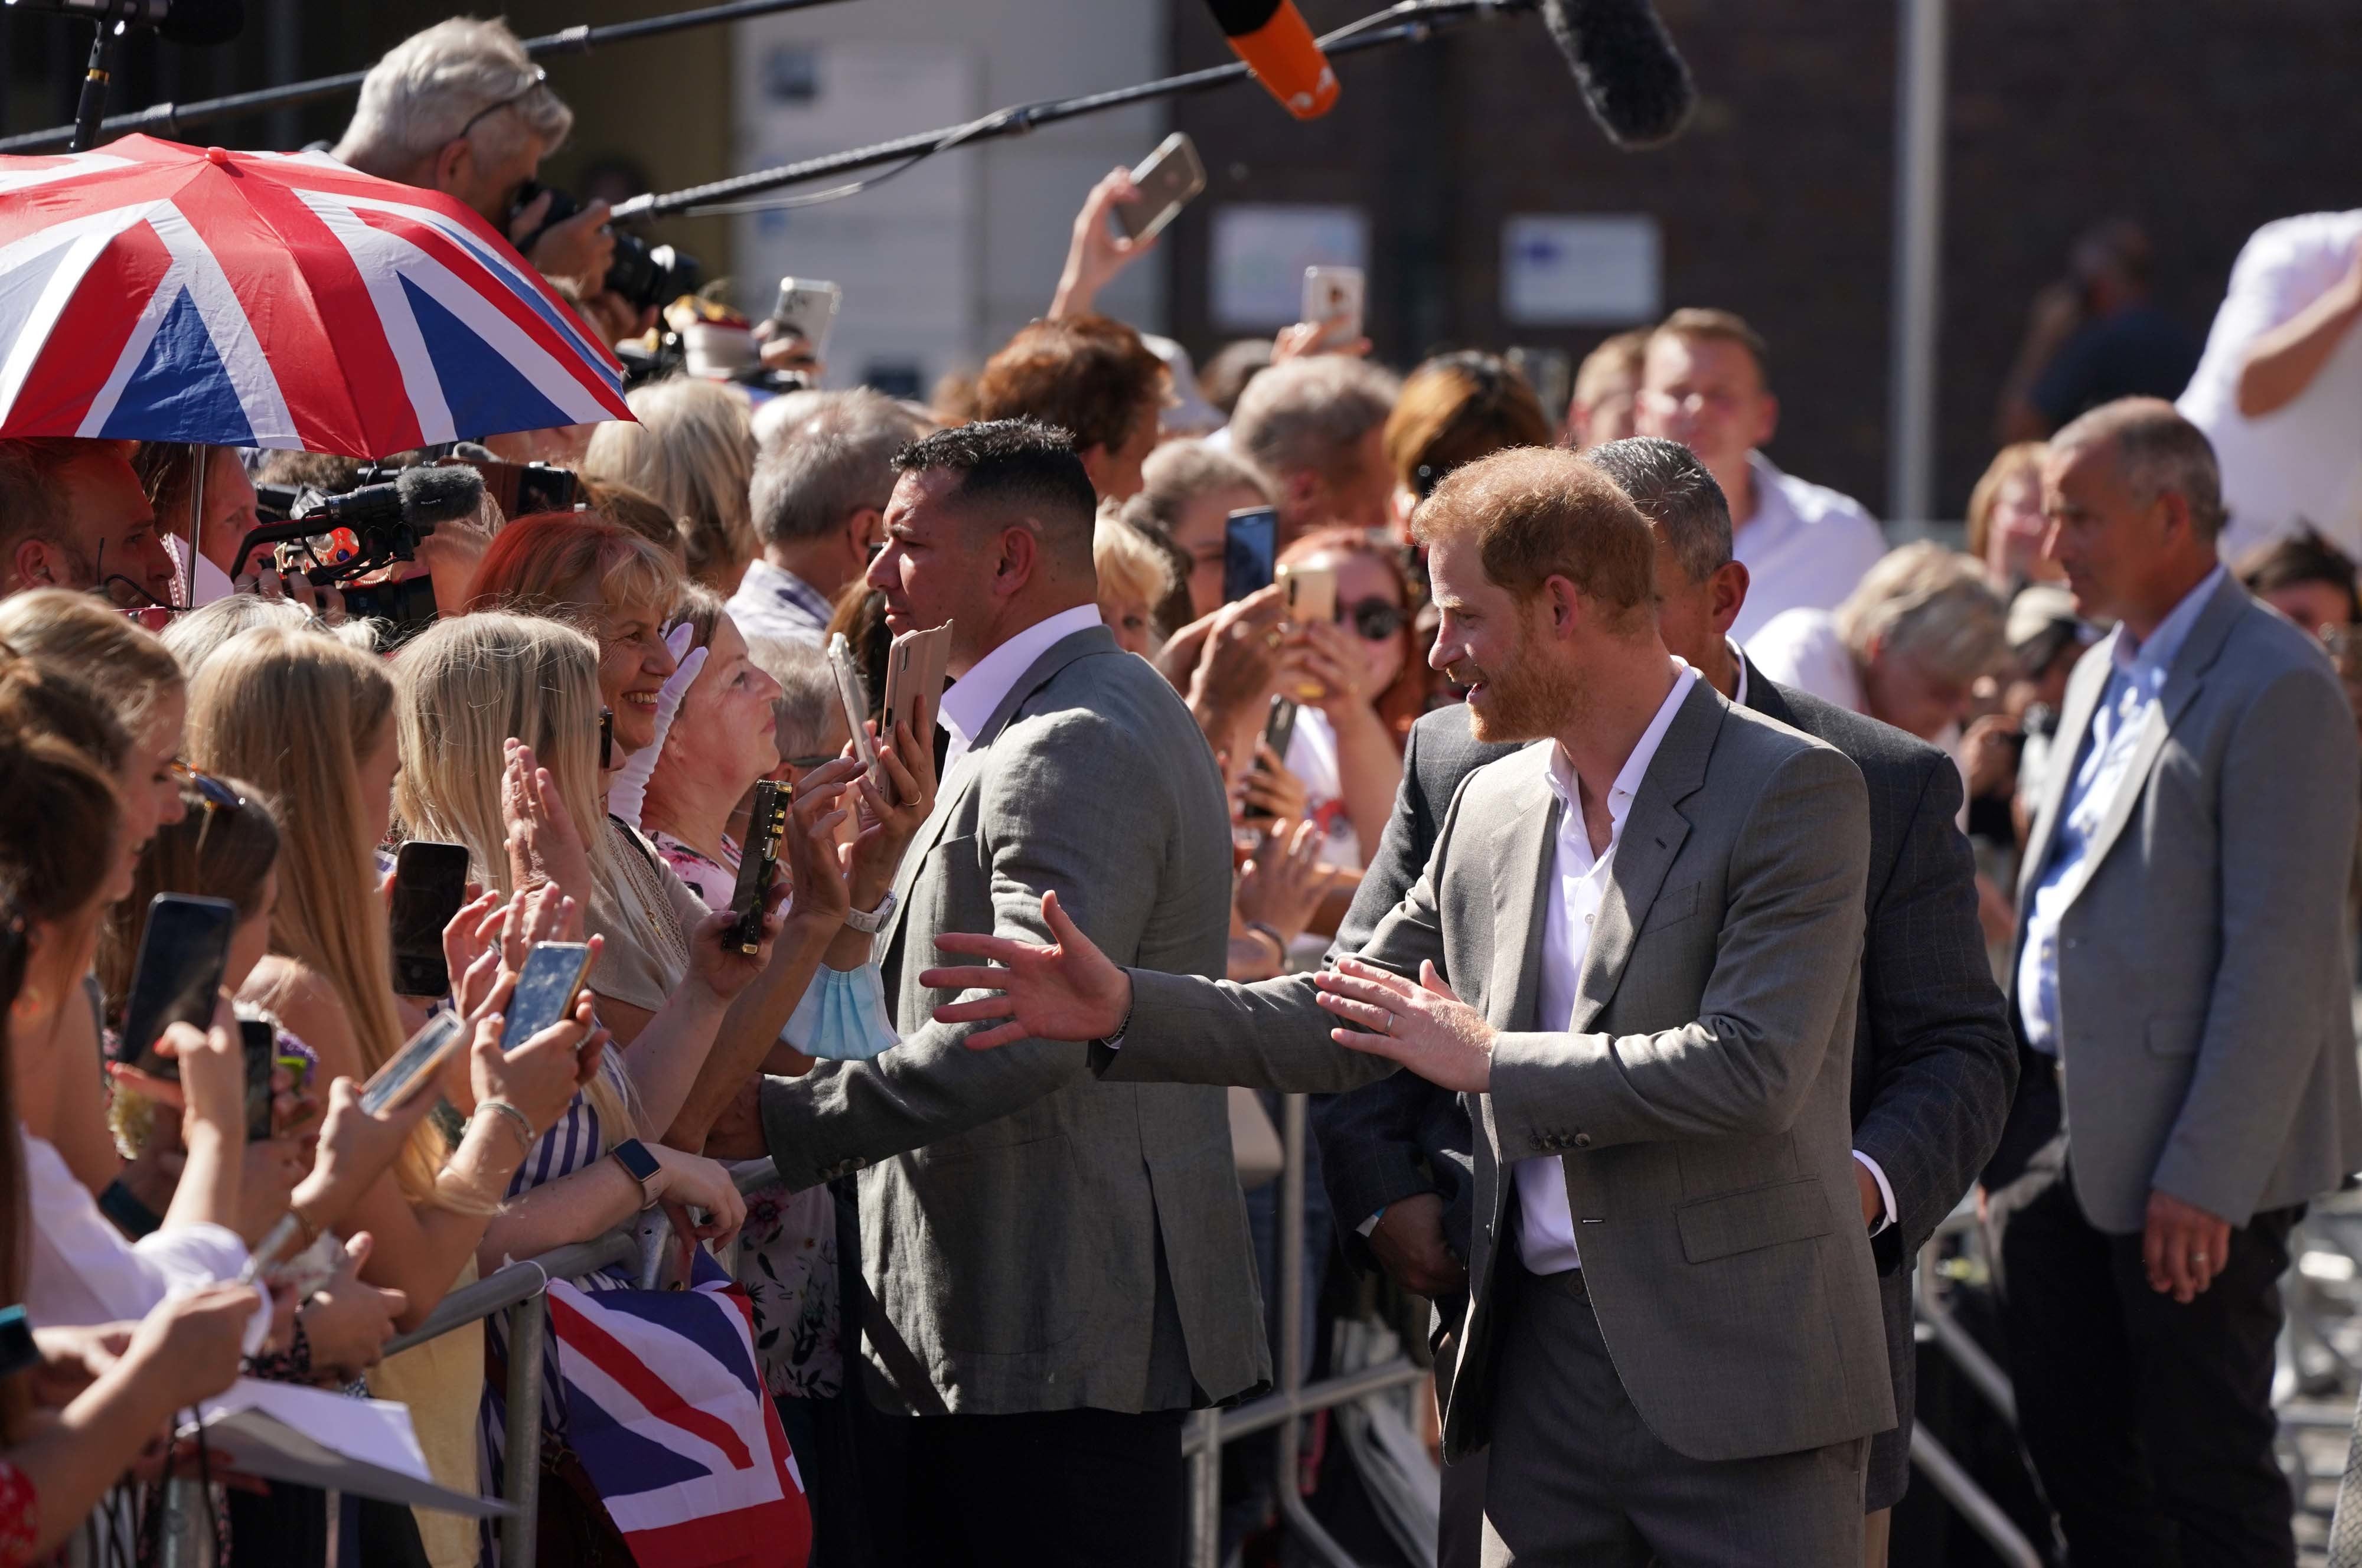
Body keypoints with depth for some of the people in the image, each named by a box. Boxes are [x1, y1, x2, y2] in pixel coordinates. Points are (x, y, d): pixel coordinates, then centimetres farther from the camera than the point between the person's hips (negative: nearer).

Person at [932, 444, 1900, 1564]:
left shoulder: (1794, 790, -9)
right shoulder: (1492, 809, 13)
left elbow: (1751, 1069, -19)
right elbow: (1343, 1026, 18)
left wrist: (1491, 1059, -12)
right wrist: (1124, 1008, 3)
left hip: (1743, 1383, -6)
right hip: (1544, 1361, 6)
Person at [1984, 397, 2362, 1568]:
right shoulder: (2104, 675, 16)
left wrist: (2207, 1173, -21)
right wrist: (2012, 1125, 14)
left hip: (2191, 1156, -9)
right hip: (2059, 1121, 9)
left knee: (2208, 1471, -3)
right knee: (2072, 1450, 13)